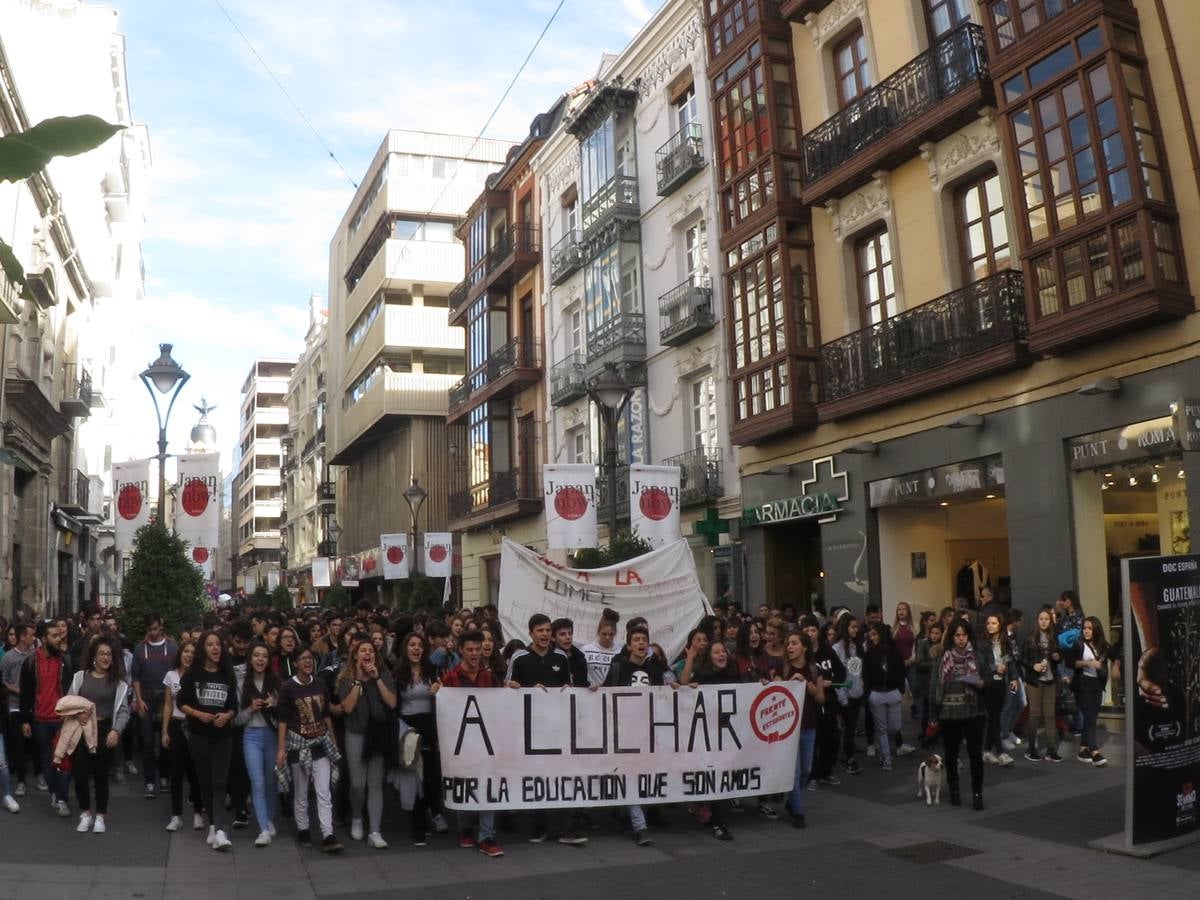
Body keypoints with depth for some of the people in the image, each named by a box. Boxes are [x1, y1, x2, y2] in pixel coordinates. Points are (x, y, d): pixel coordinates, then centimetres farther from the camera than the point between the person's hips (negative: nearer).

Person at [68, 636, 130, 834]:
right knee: (80, 774, -3)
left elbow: (123, 710, 0)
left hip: (105, 731, -1)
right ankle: (85, 813, 19)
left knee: (101, 775, 5)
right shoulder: (80, 676, 6)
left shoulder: (118, 681, 4)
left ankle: (100, 816, 21)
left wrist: (116, 730, -14)